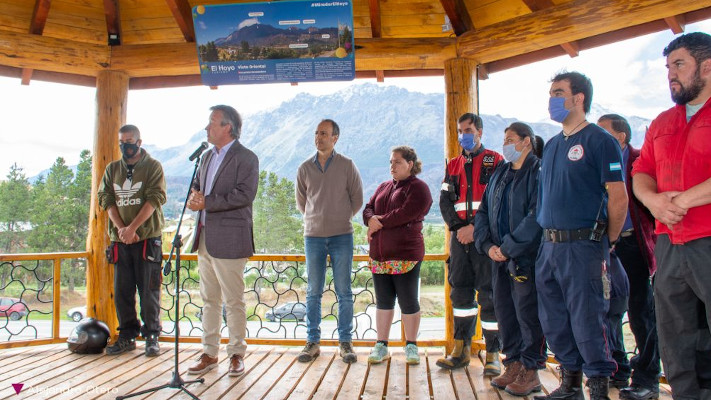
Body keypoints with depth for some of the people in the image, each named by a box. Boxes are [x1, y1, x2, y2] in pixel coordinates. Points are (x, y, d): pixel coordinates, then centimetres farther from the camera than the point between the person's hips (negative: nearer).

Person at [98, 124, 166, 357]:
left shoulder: (153, 167, 1)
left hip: (147, 238, -4)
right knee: (122, 291, 8)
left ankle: (151, 336, 9)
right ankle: (127, 336, 19)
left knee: (149, 291, -1)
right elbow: (106, 199, 6)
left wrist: (133, 228, -16)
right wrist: (121, 228, -10)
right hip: (120, 240, 4)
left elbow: (155, 199, -9)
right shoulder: (112, 169, 14)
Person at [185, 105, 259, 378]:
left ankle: (236, 355, 14)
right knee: (209, 300, 14)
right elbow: (196, 184, 21)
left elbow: (245, 195, -19)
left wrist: (206, 202, -18)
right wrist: (194, 196, -3)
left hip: (229, 240, -8)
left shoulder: (246, 158, -8)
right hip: (205, 238, 8)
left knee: (233, 301, 1)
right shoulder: (208, 156, 18)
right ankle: (209, 354, 25)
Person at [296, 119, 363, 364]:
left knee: (344, 292, 3)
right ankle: (312, 342, 15)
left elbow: (357, 199, 7)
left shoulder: (347, 165, 0)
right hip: (313, 236, 2)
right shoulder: (305, 168, 5)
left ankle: (345, 343, 12)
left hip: (342, 236, -2)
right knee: (313, 292, 6)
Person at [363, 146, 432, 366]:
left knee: (408, 302, 3)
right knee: (383, 301, 11)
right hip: (379, 254, 6)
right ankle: (381, 345, 21)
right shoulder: (384, 187, 20)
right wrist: (371, 219, -10)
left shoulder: (418, 188, -4)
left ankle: (411, 346, 18)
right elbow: (368, 208, 13)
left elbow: (405, 214, -18)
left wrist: (379, 223, -9)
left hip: (405, 255, -6)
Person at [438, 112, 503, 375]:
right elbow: (445, 201, 9)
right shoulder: (453, 165, 17)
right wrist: (458, 227, -7)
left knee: (489, 293, -4)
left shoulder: (495, 161, 4)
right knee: (460, 291, 8)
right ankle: (461, 349, 17)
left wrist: (476, 227, -14)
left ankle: (493, 353, 5)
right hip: (459, 236, 5)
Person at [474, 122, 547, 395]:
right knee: (504, 311, 11)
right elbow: (483, 212, 14)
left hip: (527, 257, -7)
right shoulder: (499, 174, 16)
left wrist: (509, 247, -17)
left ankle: (531, 372, 12)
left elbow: (536, 217, -18)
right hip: (500, 258, 7)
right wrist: (488, 245, -1)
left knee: (528, 313, 0)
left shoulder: (538, 172, -7)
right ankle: (513, 365, 24)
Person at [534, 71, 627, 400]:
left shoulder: (599, 141, -7)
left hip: (583, 246, -8)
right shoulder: (551, 145, 16)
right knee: (554, 322, 13)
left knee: (587, 321, -2)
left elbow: (619, 197, -10)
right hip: (549, 246, 8)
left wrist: (607, 241, -3)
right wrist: (548, 238, 17)